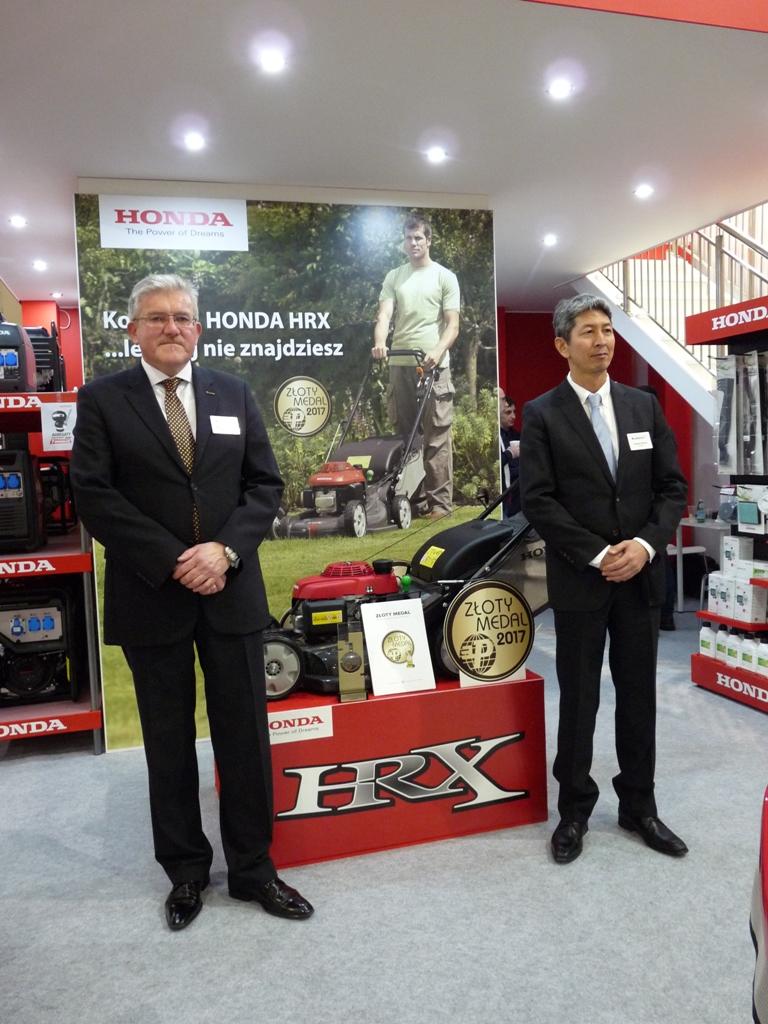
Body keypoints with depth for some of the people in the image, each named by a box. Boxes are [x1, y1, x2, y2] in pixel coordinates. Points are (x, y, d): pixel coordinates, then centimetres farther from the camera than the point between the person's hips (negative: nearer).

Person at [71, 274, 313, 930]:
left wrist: (225, 550, -12)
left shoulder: (234, 394, 9)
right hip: (152, 597, -1)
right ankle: (185, 871, 31)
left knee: (246, 737, 9)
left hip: (232, 592, 2)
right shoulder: (102, 400, 1)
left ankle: (252, 868, 27)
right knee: (169, 744, 12)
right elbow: (95, 495, -7)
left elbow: (265, 484, 4)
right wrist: (172, 562, -15)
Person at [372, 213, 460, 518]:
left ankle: (440, 500, -2)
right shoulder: (393, 277, 13)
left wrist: (438, 351, -21)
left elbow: (452, 324, -2)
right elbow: (384, 315, 1)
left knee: (437, 435, -5)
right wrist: (379, 344, -20)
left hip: (433, 365, -4)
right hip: (400, 365, 4)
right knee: (403, 432, 9)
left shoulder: (445, 277, 4)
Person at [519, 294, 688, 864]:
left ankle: (639, 806, 31)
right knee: (579, 701, 8)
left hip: (642, 576, 4)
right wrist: (597, 556, -15)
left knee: (639, 697, 13)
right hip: (580, 580, -3)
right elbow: (538, 500, -10)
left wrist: (646, 545, -10)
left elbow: (673, 487, 6)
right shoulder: (541, 415, -4)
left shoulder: (644, 406, 8)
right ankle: (575, 811, 25)